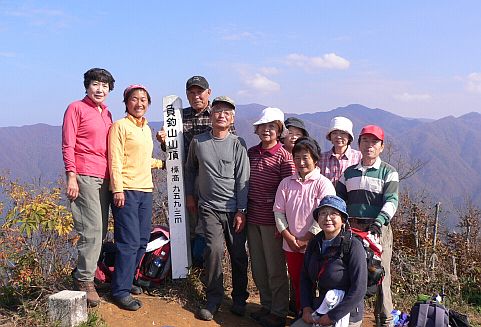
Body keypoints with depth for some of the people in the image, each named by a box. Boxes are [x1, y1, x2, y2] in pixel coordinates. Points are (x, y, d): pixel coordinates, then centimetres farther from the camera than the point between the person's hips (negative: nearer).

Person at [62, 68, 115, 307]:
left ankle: (81, 273, 23)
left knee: (101, 231, 9)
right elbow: (68, 145, -6)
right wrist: (71, 176, -14)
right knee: (92, 230, -11)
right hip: (84, 176, -8)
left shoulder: (107, 114, 19)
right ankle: (85, 281, 0)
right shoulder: (76, 108, -1)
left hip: (104, 177, 8)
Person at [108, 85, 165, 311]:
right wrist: (118, 189, -18)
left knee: (142, 241, 10)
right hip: (126, 190, -8)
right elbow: (115, 160, -12)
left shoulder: (146, 129, 18)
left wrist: (162, 164, 21)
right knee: (129, 242, -8)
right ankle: (120, 291, 0)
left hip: (145, 190, 8)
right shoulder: (120, 126, -4)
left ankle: (126, 281, 24)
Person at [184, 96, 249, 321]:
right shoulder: (198, 142, 5)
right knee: (214, 250, -12)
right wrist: (190, 194, 17)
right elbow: (190, 169, 21)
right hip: (209, 208, 0)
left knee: (238, 254, 3)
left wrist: (241, 211, -6)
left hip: (234, 209, 0)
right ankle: (213, 300, 3)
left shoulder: (238, 144, 0)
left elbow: (243, 180, -2)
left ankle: (239, 299, 21)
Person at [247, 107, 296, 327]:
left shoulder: (284, 157, -9)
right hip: (252, 218, 6)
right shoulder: (251, 153, 7)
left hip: (272, 221, -6)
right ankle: (266, 306, 31)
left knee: (275, 268, 5)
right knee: (258, 267, 15)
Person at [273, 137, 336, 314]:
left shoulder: (323, 184, -6)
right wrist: (288, 237, -5)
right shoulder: (286, 183, 7)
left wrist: (306, 239, -11)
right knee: (296, 282, 12)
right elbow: (278, 210, 5)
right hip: (291, 245, 4)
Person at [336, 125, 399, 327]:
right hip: (351, 227, 4)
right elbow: (338, 198, 18)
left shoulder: (388, 172, 3)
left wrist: (379, 221, -25)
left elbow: (391, 200, -9)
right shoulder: (349, 172, 16)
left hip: (378, 229, -4)